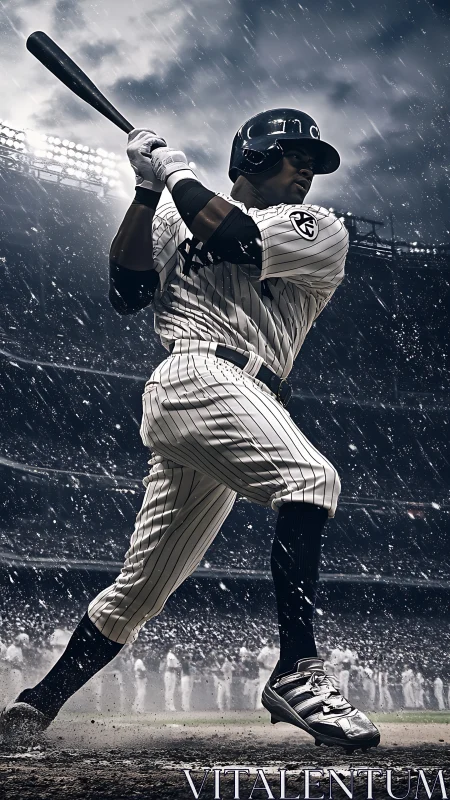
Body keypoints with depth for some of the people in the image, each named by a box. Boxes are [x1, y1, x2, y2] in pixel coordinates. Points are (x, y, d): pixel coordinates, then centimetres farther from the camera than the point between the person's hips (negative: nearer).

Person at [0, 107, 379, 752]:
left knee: (141, 591, 9)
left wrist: (178, 175, 7)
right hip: (197, 373, -4)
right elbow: (126, 292, 6)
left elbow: (236, 240, -2)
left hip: (246, 406, 4)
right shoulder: (179, 215, 18)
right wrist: (151, 188, 2)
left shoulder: (324, 232, 16)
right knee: (312, 478, -29)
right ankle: (297, 673, -31)